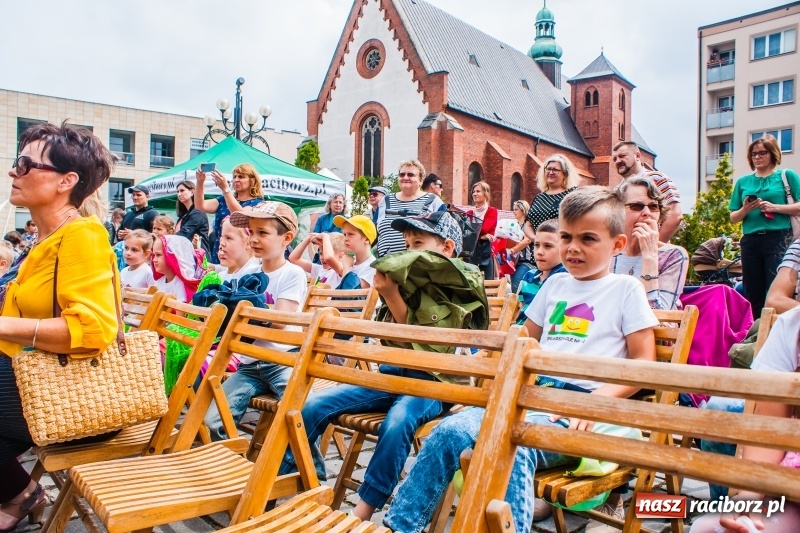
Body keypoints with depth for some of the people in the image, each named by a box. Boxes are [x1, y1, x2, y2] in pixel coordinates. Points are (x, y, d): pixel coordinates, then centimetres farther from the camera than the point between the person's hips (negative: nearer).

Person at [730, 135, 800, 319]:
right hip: (751, 241, 4)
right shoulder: (743, 182, 15)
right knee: (752, 295, 6)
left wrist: (775, 207, -13)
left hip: (778, 239, -4)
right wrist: (745, 209, -6)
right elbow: (733, 218, 13)